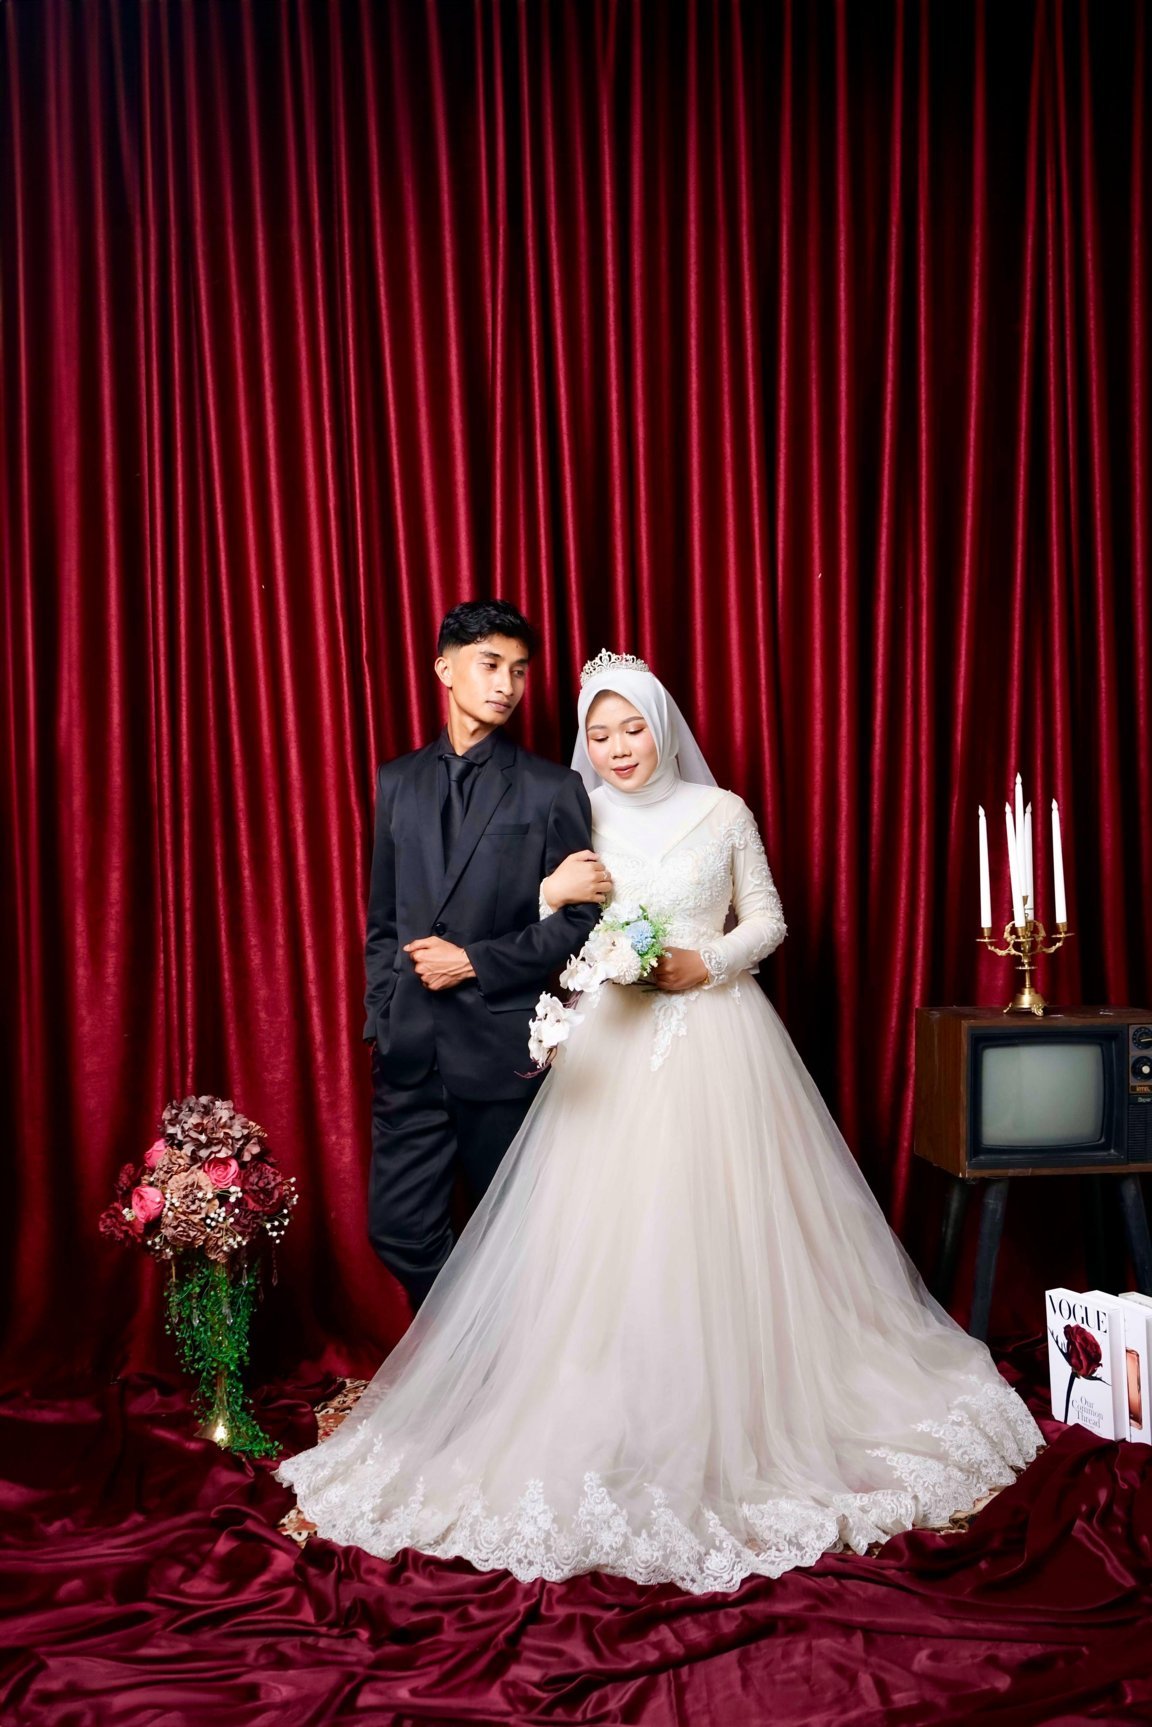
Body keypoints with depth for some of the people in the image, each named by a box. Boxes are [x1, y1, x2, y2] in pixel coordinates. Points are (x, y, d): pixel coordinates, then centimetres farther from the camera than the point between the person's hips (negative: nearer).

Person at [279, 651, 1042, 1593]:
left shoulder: (723, 812, 4)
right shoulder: (579, 823, 7)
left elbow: (769, 919, 8)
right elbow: (548, 945, 6)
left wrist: (708, 963, -9)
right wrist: (551, 892, -15)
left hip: (717, 1036, -1)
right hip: (616, 1045, 1)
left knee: (724, 1229, 0)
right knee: (607, 1230, -3)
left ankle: (740, 1419, 15)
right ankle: (619, 1430, 8)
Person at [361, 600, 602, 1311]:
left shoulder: (553, 790, -1)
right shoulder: (398, 783, 11)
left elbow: (580, 920, -5)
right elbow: (383, 919, 14)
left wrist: (474, 962, -12)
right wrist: (381, 1020, 7)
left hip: (504, 1046, -3)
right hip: (410, 1048, 3)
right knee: (400, 1229, 5)